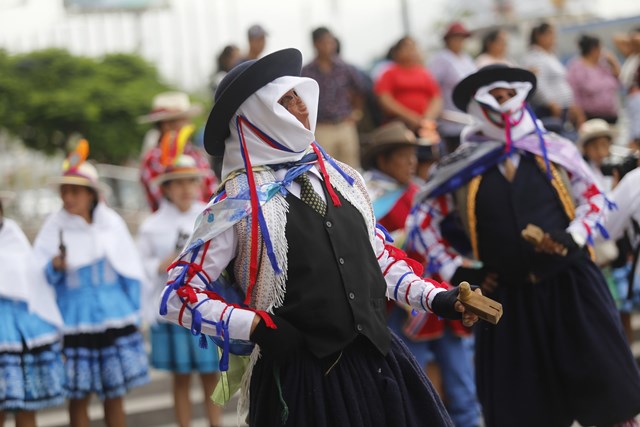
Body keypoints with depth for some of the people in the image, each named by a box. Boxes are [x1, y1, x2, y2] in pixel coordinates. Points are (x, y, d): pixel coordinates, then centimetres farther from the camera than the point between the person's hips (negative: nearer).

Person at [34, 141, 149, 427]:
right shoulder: (54, 226, -3)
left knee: (114, 395, 7)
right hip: (74, 321, -1)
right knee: (78, 397, 1)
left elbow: (131, 272, 10)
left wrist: (133, 314, 10)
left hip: (115, 319, 2)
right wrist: (54, 268, -20)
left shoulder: (112, 223, 2)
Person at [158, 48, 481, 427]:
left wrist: (436, 298, 11)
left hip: (379, 364, 5)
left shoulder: (340, 179, 12)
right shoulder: (238, 204, -5)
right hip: (301, 378, -5)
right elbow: (178, 296, -5)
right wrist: (256, 327, -14)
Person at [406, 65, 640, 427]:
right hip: (508, 298, 1)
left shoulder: (555, 150, 3)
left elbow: (595, 199, 9)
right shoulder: (463, 168, 3)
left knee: (609, 396, -3)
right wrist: (456, 268, 3)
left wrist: (573, 237, -9)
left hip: (571, 286, -1)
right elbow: (422, 219, 9)